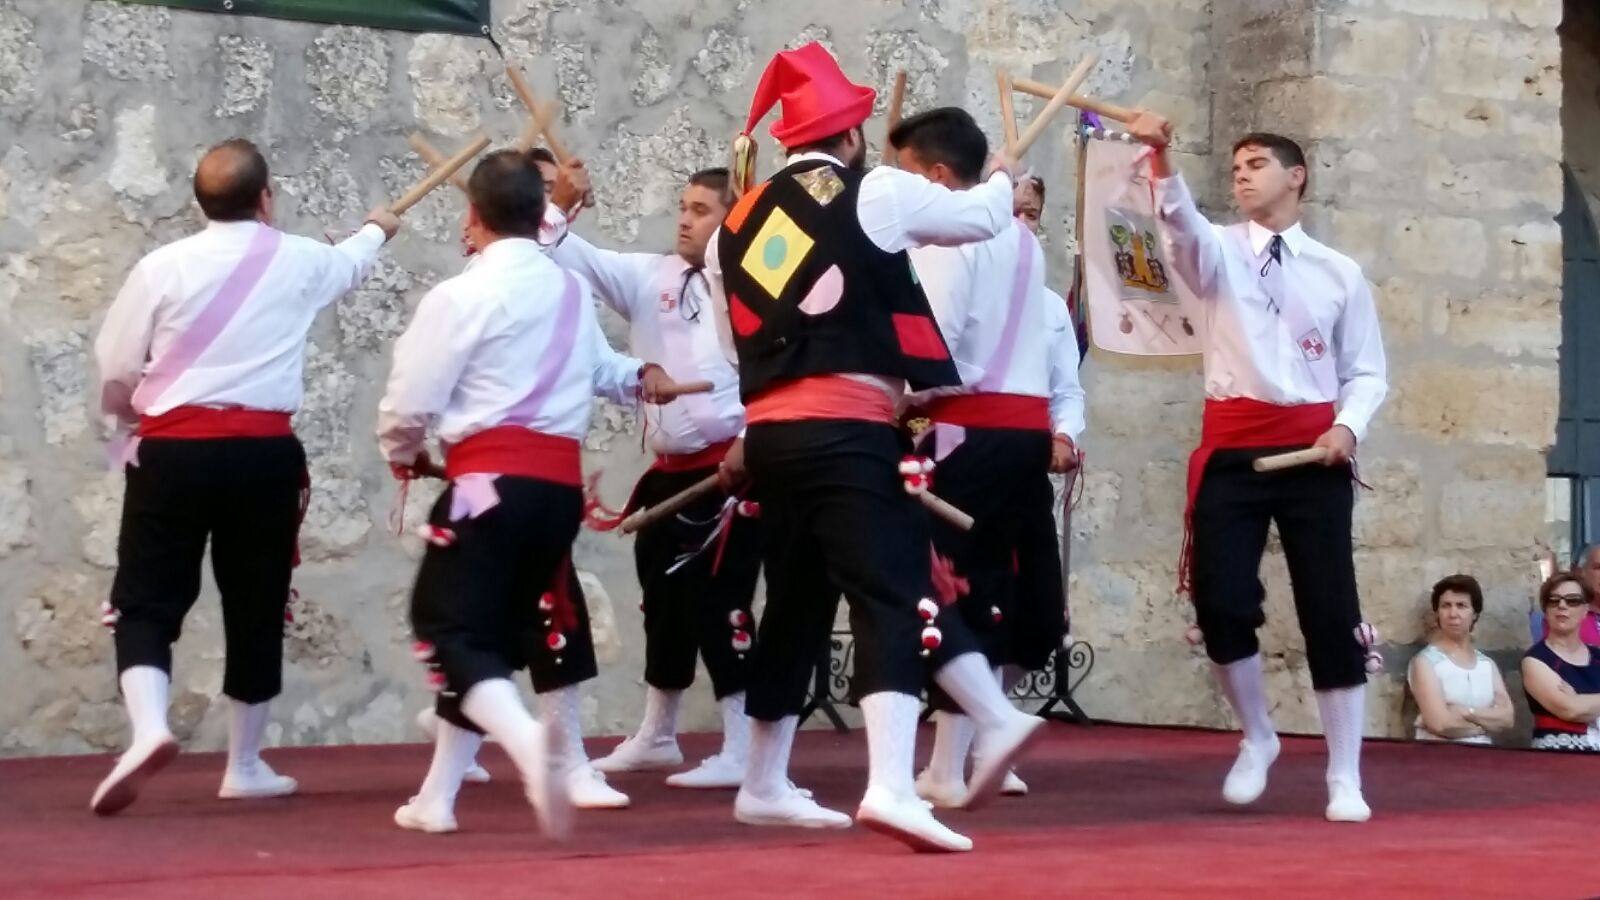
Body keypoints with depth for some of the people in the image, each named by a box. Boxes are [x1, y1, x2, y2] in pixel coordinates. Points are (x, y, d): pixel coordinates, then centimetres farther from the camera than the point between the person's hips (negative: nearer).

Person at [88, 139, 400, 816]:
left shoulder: (164, 266, -4)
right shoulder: (302, 261, 5)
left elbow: (113, 367, 3)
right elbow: (350, 262, 29)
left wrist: (135, 412, 26)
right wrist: (377, 230, 53)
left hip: (172, 453, -2)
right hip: (264, 453, 2)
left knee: (146, 602, 3)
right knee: (257, 609, 14)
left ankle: (148, 728, -22)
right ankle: (245, 764, 24)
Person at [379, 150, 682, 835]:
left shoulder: (460, 295, -9)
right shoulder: (573, 293, 12)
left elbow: (410, 401, -6)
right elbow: (599, 367, 30)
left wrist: (402, 453, 14)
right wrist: (640, 377, 51)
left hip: (493, 479, -7)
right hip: (560, 482, 7)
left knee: (450, 627, -5)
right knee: (499, 628, 18)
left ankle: (527, 741, -34)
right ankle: (437, 797, 25)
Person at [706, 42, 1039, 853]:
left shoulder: (736, 225, 15)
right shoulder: (875, 193, 0)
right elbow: (982, 216, 15)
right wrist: (1002, 178, 36)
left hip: (771, 432, 7)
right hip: (846, 431, -7)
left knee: (796, 605, 19)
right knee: (892, 597, -12)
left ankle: (764, 786, 31)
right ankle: (890, 785, -31)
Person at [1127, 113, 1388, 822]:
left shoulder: (1338, 272, 9)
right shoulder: (1219, 252, 6)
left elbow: (1367, 371, 12)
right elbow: (1179, 221, -17)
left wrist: (1349, 426, -9)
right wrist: (1160, 158, -37)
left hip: (1314, 451, 0)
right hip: (1232, 448, 0)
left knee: (1330, 611, -1)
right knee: (1221, 602, -8)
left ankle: (1345, 777, 9)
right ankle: (1256, 739, 18)